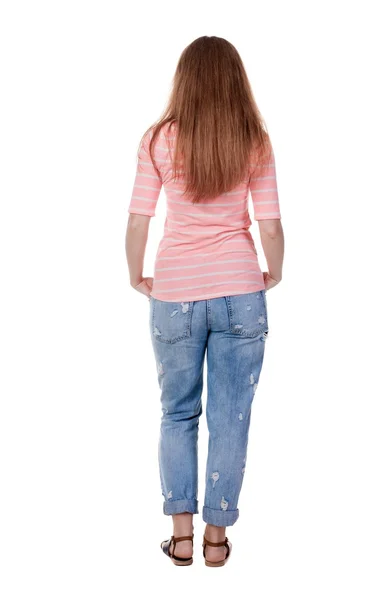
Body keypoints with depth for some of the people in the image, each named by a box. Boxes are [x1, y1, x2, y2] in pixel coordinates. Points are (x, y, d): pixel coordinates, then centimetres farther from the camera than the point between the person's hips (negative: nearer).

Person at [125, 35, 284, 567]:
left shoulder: (159, 140, -4)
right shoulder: (256, 143, -2)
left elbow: (138, 221, -6)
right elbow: (270, 225, -4)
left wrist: (137, 278, 10)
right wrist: (273, 275, 14)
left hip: (175, 295, 0)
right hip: (240, 293, 0)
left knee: (178, 415, 15)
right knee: (230, 418, 9)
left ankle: (181, 534, 17)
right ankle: (217, 536, 17)